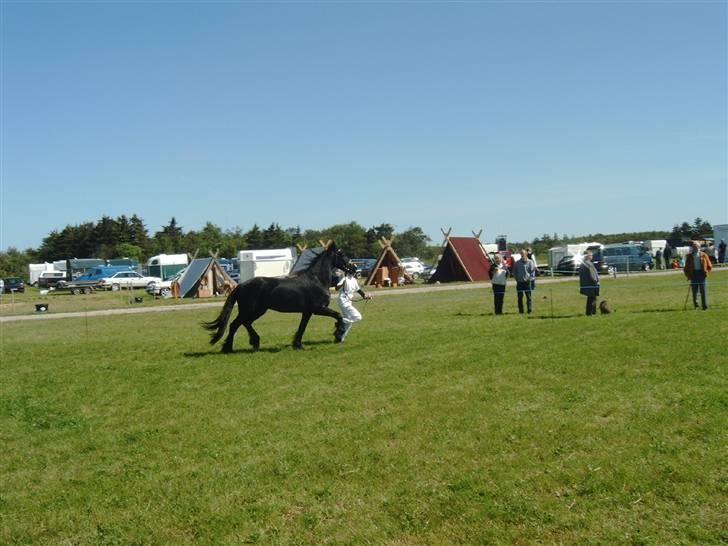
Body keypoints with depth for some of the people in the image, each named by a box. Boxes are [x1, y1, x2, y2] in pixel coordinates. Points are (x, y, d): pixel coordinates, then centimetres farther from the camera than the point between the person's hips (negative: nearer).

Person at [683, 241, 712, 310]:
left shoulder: (704, 255, 9)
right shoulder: (689, 256, 9)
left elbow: (709, 266, 14)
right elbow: (686, 267, 11)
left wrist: (707, 272, 1)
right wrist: (688, 275, 2)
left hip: (702, 273, 0)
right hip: (693, 273, 0)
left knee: (703, 290, -3)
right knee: (694, 290, -3)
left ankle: (704, 306, -2)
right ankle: (695, 304, 4)